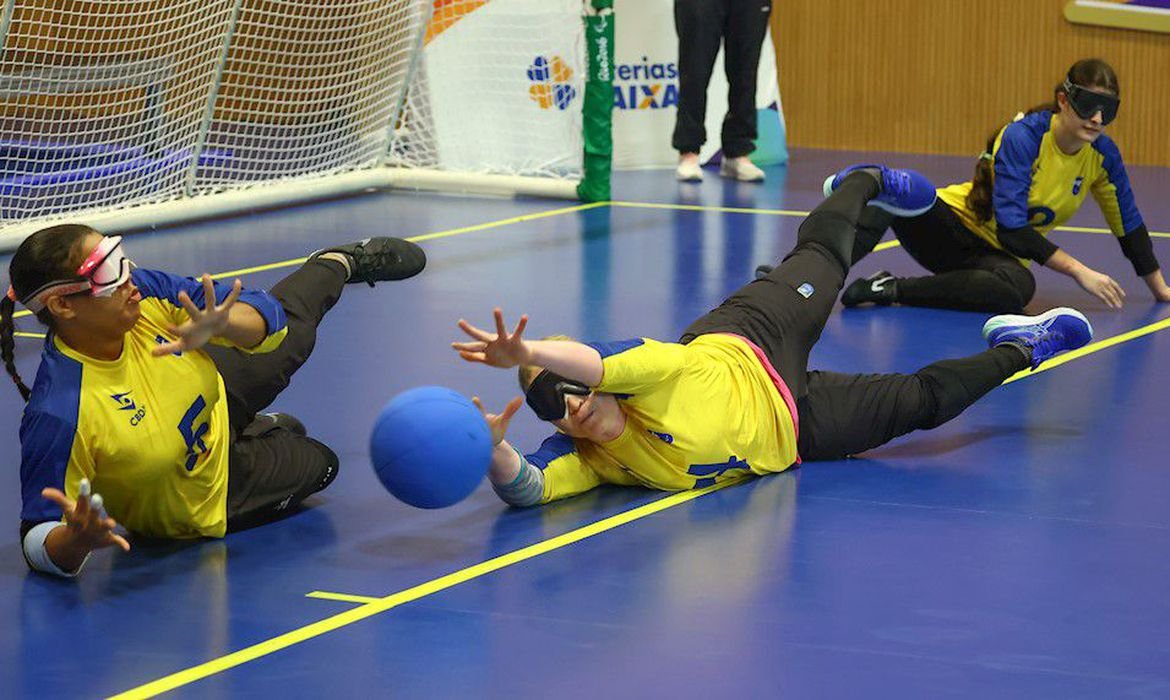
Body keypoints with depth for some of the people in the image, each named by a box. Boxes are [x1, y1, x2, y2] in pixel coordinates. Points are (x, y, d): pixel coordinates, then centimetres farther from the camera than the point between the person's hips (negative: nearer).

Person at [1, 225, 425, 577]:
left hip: (216, 400, 4)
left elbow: (267, 320, -26)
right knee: (317, 464, 21)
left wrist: (220, 326, -49)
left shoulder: (146, 293, -32)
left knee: (292, 330, 31)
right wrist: (77, 540, -63)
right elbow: (38, 539, -40)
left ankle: (339, 262, 64)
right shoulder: (60, 416, -46)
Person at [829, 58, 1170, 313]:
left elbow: (1128, 224, 10)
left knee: (1019, 288, -38)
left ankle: (894, 289, -32)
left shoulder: (1103, 155, -5)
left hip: (1001, 253, 3)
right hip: (956, 224, -3)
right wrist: (1078, 270, -28)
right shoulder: (1022, 137, -20)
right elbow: (1011, 226, -26)